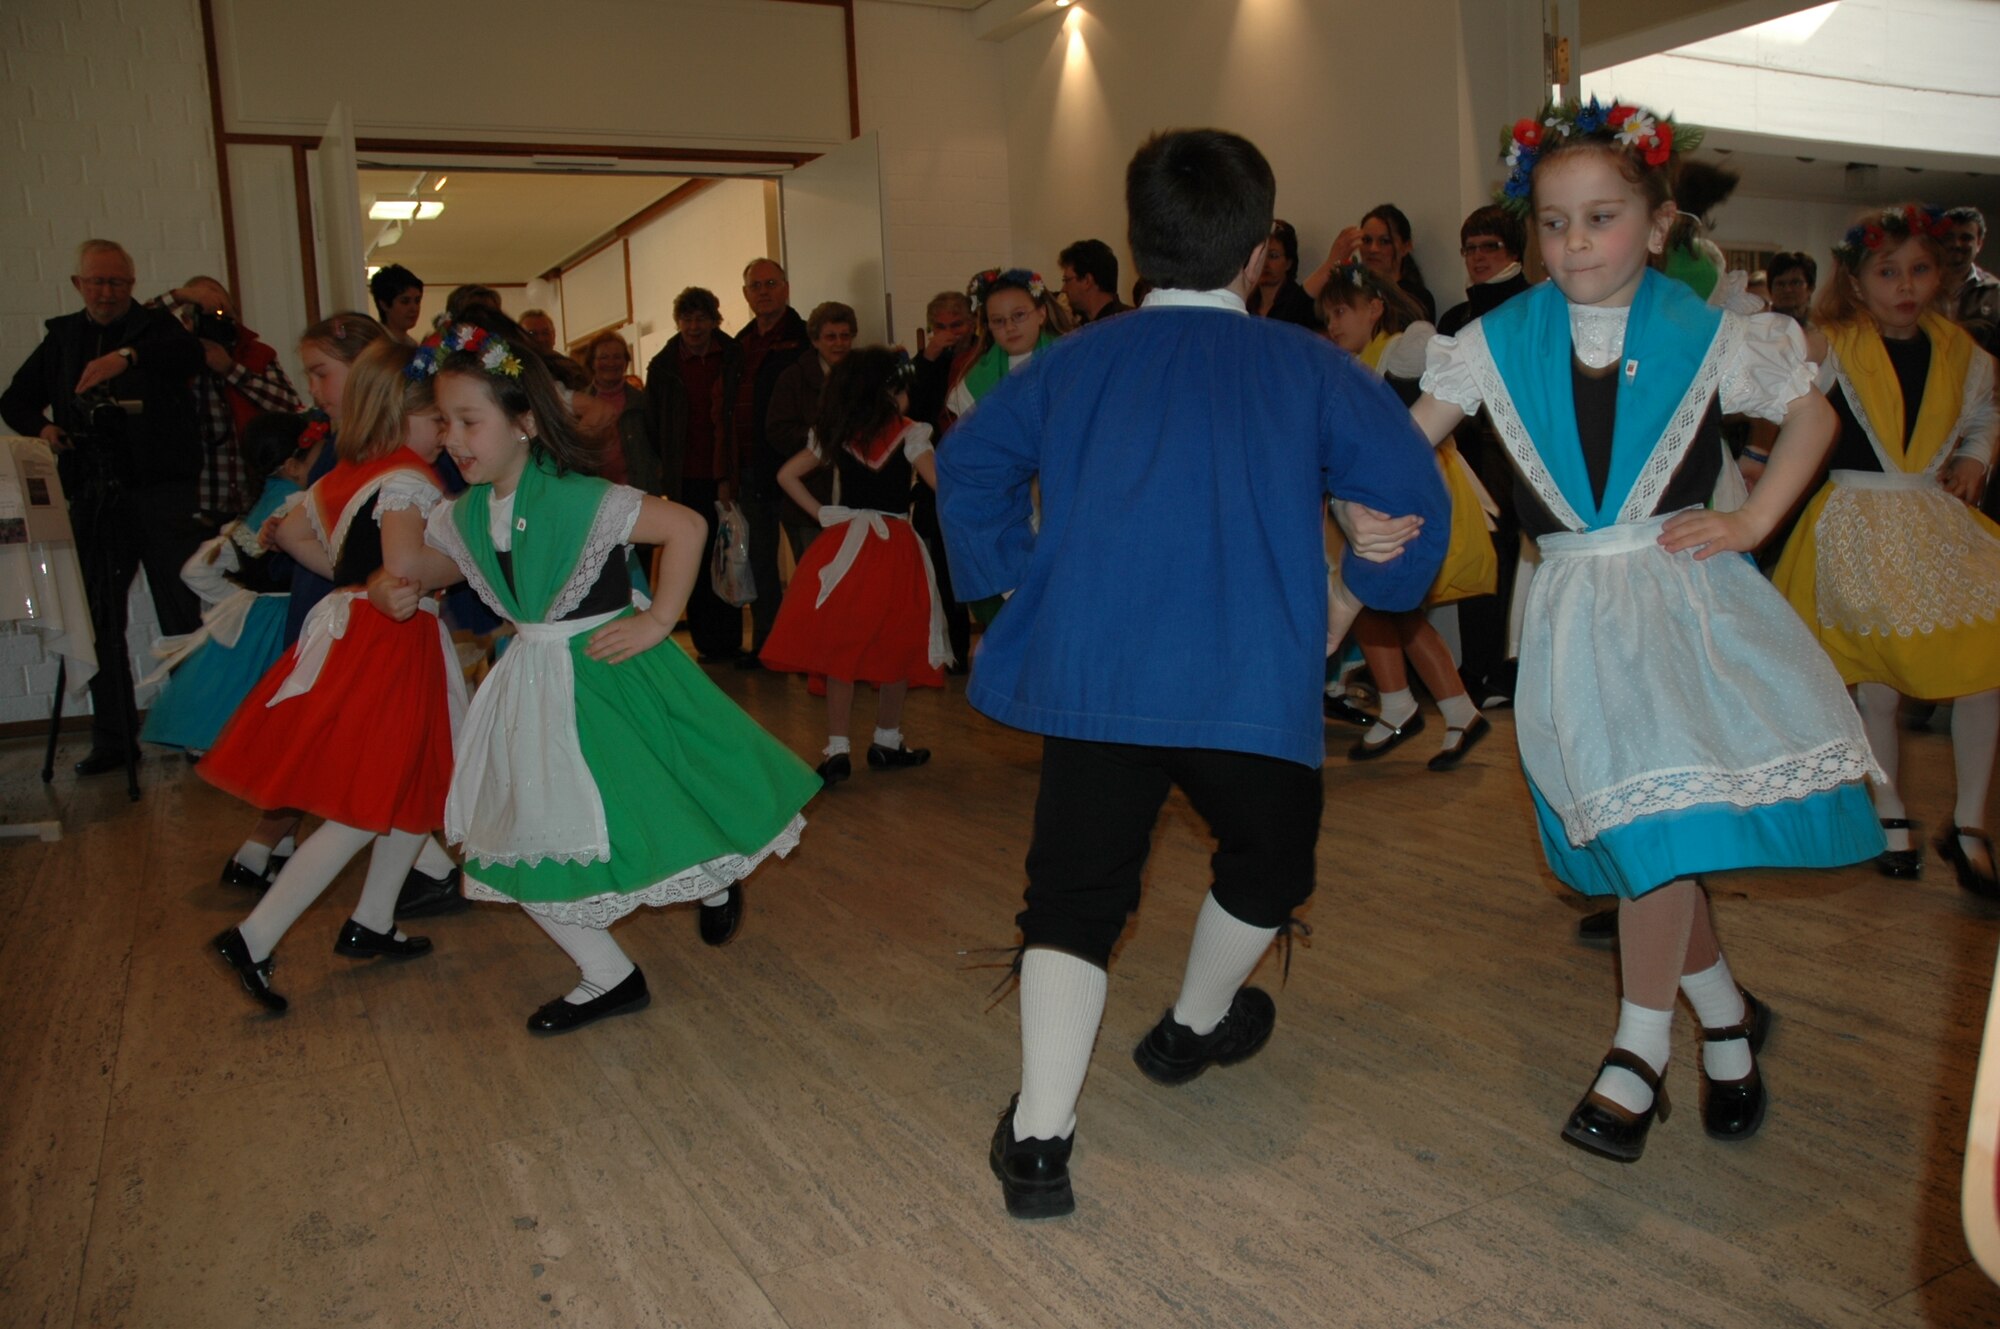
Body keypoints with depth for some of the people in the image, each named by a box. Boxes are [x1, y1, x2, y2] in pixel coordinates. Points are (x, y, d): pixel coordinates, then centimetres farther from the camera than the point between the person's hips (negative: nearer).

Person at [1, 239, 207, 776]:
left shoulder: (156, 326, 4)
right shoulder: (62, 338, 17)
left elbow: (190, 354, -20)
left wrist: (127, 356, -37)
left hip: (161, 491, -4)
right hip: (93, 498, 5)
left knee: (185, 615, -4)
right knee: (100, 620, 6)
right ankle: (114, 740, 13)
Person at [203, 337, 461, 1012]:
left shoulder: (346, 475, 14)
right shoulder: (407, 479, -14)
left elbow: (292, 532, 26)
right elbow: (406, 565, -30)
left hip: (354, 629, 10)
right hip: (386, 647, -10)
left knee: (413, 789, 18)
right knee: (364, 812, -5)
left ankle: (371, 925, 26)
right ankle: (253, 940, -3)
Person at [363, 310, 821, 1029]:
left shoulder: (580, 501, -20)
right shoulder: (463, 516, 0)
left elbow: (687, 526, -21)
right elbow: (419, 568, 15)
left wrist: (658, 621, -19)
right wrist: (391, 590, -8)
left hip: (607, 670, -6)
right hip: (534, 687, 7)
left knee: (647, 815, 2)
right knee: (517, 845, 6)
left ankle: (716, 883, 41)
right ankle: (609, 979, 22)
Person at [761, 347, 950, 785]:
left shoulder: (836, 436, 7)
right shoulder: (908, 433, -6)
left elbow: (786, 476, 10)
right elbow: (942, 485, -12)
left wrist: (822, 514, 10)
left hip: (843, 541, 3)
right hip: (894, 547, -3)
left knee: (841, 647, 5)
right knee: (895, 647, 10)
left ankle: (837, 749, 2)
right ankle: (886, 741, 19)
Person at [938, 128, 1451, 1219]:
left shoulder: (1075, 362, 14)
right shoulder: (1306, 367, 7)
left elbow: (969, 464, 11)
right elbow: (1413, 494, 3)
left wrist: (1016, 584, 16)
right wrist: (1348, 603, 17)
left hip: (1087, 674, 2)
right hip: (1250, 680, -1)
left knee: (1074, 894, 8)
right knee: (1266, 860, 25)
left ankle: (1038, 1137, -1)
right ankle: (1196, 1027, 46)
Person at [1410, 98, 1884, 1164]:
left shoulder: (1707, 338, 0)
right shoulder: (1499, 343, 1)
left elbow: (1810, 413, 14)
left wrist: (1752, 524, 2)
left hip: (1684, 593, -1)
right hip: (1574, 607, 2)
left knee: (1664, 819, -12)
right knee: (1634, 829, 6)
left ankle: (1640, 1048, 5)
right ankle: (1725, 1015, 29)